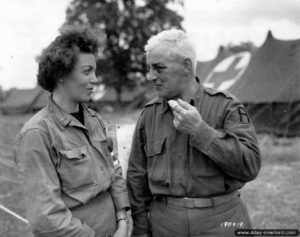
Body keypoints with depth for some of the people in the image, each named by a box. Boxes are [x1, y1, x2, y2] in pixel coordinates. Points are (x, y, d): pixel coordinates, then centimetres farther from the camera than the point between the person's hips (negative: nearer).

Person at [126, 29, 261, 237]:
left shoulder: (225, 105, -7)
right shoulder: (149, 114, 1)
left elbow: (250, 165, -15)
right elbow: (138, 176, 6)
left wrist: (200, 131, -22)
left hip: (221, 220, -2)